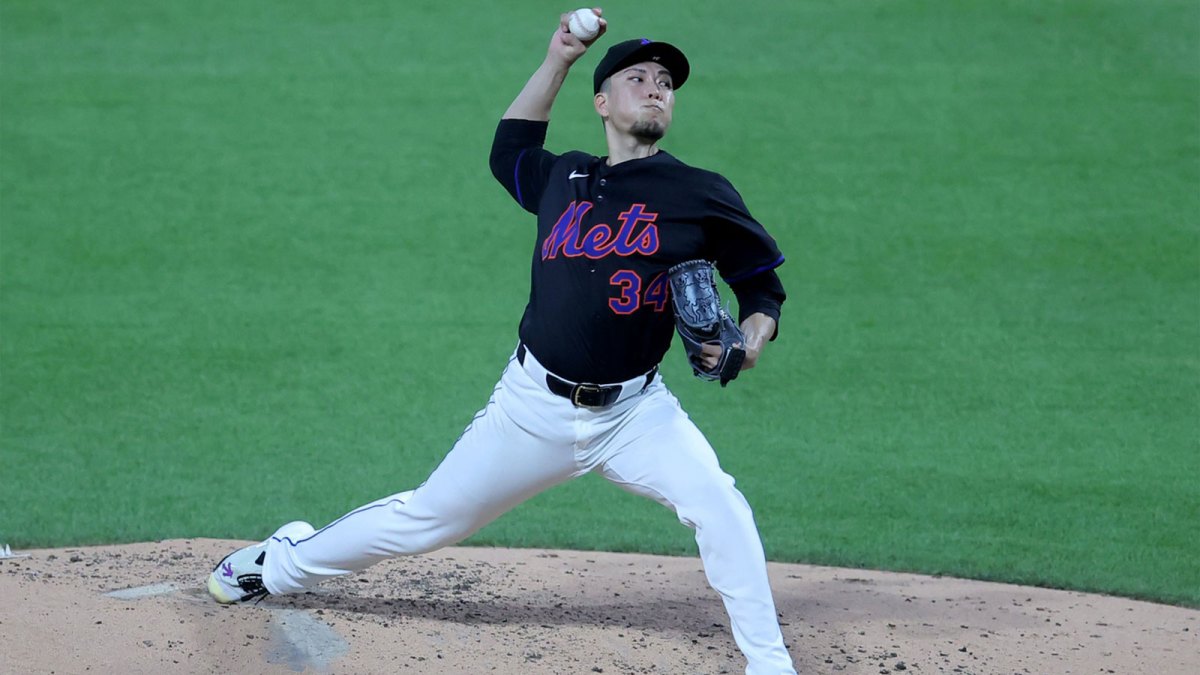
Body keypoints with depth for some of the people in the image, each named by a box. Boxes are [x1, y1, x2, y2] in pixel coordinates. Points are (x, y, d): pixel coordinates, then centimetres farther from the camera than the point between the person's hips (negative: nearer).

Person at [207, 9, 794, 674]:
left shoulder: (701, 196, -4)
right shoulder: (563, 178, 6)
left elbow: (764, 286, 1)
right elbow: (508, 149, 28)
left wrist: (752, 337, -20)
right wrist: (556, 62, 20)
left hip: (634, 412, -2)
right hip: (536, 405, 2)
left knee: (719, 505, -26)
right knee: (426, 518, 10)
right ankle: (279, 564, 32)